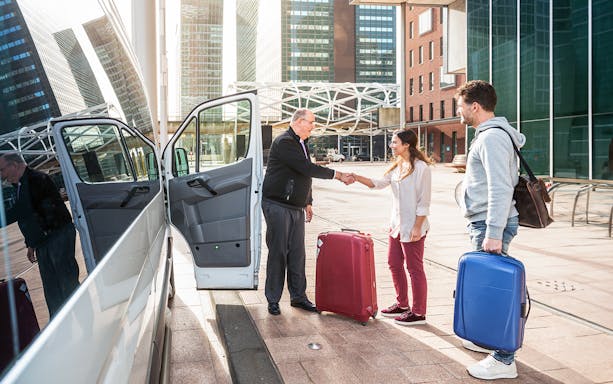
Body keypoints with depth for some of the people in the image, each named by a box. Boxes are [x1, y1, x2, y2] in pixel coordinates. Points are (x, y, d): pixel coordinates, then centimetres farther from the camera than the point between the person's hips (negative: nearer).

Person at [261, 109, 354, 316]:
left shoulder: (301, 143, 15)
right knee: (278, 252, -2)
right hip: (277, 206, -8)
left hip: (296, 208, 8)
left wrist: (308, 202, 21)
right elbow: (307, 169, -22)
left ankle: (298, 296, 18)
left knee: (297, 254, 9)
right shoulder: (284, 142, -16)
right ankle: (273, 300, 7)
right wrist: (338, 175, -17)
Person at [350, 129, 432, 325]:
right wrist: (356, 177, 0)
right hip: (396, 224, 9)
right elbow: (378, 183, 13)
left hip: (412, 227, -9)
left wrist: (417, 227, -18)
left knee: (414, 268, -1)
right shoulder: (397, 166, 12)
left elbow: (424, 201, -16)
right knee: (394, 264, 15)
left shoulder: (421, 168, -14)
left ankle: (418, 313, 9)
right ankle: (402, 305, 30)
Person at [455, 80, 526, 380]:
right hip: (485, 223, 11)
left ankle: (504, 360, 0)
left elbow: (501, 189, -24)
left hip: (491, 224, -11)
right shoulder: (488, 135, 16)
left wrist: (494, 233, -27)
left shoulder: (492, 137, -16)